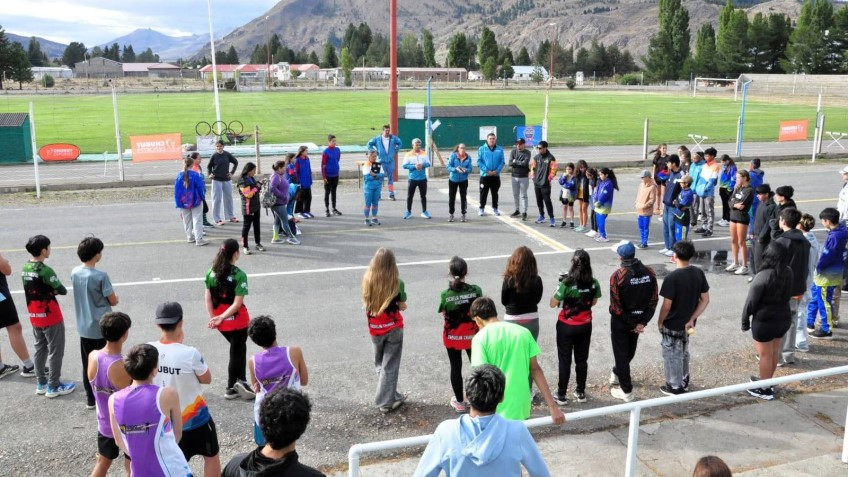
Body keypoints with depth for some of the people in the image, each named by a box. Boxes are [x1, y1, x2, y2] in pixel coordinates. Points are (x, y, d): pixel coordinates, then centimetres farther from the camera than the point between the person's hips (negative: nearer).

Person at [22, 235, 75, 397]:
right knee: (56, 351, 4)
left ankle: (41, 383, 27)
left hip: (35, 317, 8)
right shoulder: (45, 270, -23)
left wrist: (50, 289, -3)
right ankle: (54, 386, 10)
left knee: (40, 349, 18)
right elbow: (63, 291, -17)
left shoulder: (25, 269, 3)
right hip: (51, 317, -8)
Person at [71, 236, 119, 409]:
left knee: (88, 364, 14)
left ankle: (91, 398, 24)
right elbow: (113, 301, -13)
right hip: (101, 328, -6)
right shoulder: (101, 276, -22)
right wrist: (113, 297, 8)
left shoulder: (75, 273, -1)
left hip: (84, 327, 6)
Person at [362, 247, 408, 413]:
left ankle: (392, 396, 32)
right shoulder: (397, 283, -15)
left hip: (375, 328, 2)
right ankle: (385, 402, 11)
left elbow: (366, 303, 1)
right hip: (394, 327, -2)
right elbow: (402, 307, -5)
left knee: (380, 364, 23)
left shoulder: (367, 280, -10)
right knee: (390, 365, 8)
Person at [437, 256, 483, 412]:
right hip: (472, 335, 1)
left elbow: (444, 314, -8)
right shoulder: (475, 290, -17)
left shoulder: (445, 294, -19)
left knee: (456, 367, 14)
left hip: (452, 336, -1)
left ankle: (459, 402, 24)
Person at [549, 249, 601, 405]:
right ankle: (581, 392, 30)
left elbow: (553, 304, -13)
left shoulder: (566, 283, -22)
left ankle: (561, 395, 18)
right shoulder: (594, 283, -10)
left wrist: (560, 285, -4)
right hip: (585, 326, 4)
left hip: (566, 326, -3)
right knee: (582, 359, 18)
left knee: (565, 360, 9)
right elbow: (593, 302, 6)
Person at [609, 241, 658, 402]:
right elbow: (654, 300, -6)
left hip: (621, 322, -5)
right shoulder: (650, 273, -7)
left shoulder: (617, 276, -20)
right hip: (638, 320, 5)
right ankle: (617, 373, 49)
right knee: (630, 351, 25)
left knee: (621, 354, 10)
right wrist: (643, 322, -6)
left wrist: (631, 325, -9)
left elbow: (616, 306, -19)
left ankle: (626, 391, 16)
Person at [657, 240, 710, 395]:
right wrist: (692, 319, 0)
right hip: (687, 323, 7)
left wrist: (660, 322, -4)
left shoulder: (672, 277, -25)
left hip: (672, 325, -7)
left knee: (672, 355, 11)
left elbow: (666, 306, -21)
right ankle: (684, 381, 40)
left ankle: (675, 387, 22)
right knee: (683, 352, 26)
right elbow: (705, 299, -2)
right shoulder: (699, 273, -5)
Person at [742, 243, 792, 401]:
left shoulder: (763, 276, -22)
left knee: (765, 355, 6)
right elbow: (787, 296, 8)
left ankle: (765, 390, 17)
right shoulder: (788, 272, -3)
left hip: (765, 321, -7)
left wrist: (745, 320, -4)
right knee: (774, 353, 21)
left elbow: (751, 301, -16)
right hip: (784, 318, 7)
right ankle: (767, 381, 37)